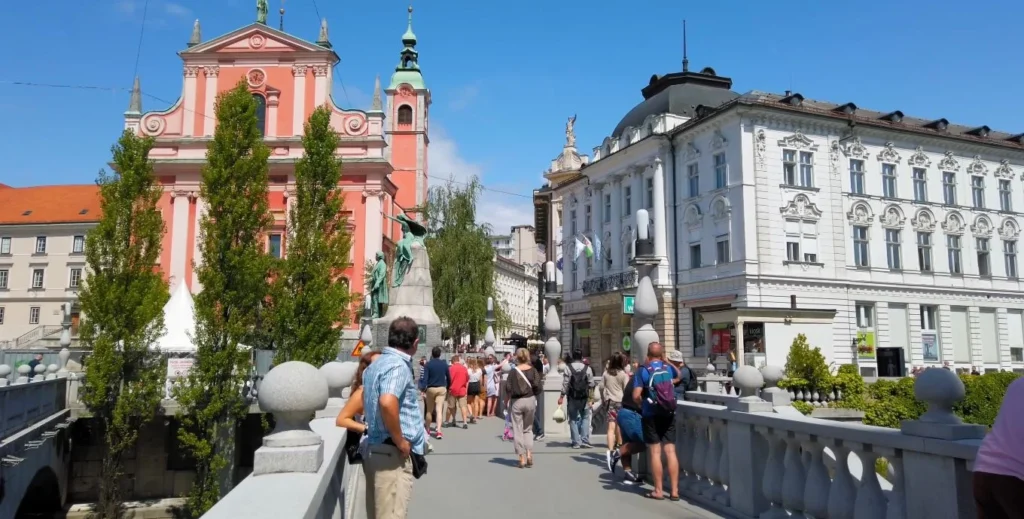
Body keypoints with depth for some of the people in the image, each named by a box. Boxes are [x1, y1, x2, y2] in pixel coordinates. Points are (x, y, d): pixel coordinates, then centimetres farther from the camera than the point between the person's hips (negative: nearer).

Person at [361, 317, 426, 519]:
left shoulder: (376, 364, 12)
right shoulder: (398, 366, -17)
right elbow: (387, 403, -34)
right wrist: (400, 442, -22)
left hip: (376, 449, 10)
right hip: (392, 454, -10)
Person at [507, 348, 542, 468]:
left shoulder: (514, 371, -8)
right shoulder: (533, 370, -3)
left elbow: (509, 388, -8)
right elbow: (537, 387, -6)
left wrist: (508, 400, 7)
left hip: (516, 401, -2)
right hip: (530, 400, 2)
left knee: (517, 430, 6)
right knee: (528, 429, 17)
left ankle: (522, 458, 5)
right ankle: (529, 454, 3)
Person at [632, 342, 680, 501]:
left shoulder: (643, 370, -10)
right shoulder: (669, 368, 4)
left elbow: (636, 396, -16)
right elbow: (678, 376, 30)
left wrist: (642, 403, 4)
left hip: (651, 415, -4)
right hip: (669, 414, 4)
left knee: (655, 452, 1)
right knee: (671, 452, 5)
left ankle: (658, 491, 5)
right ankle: (675, 490, 7)